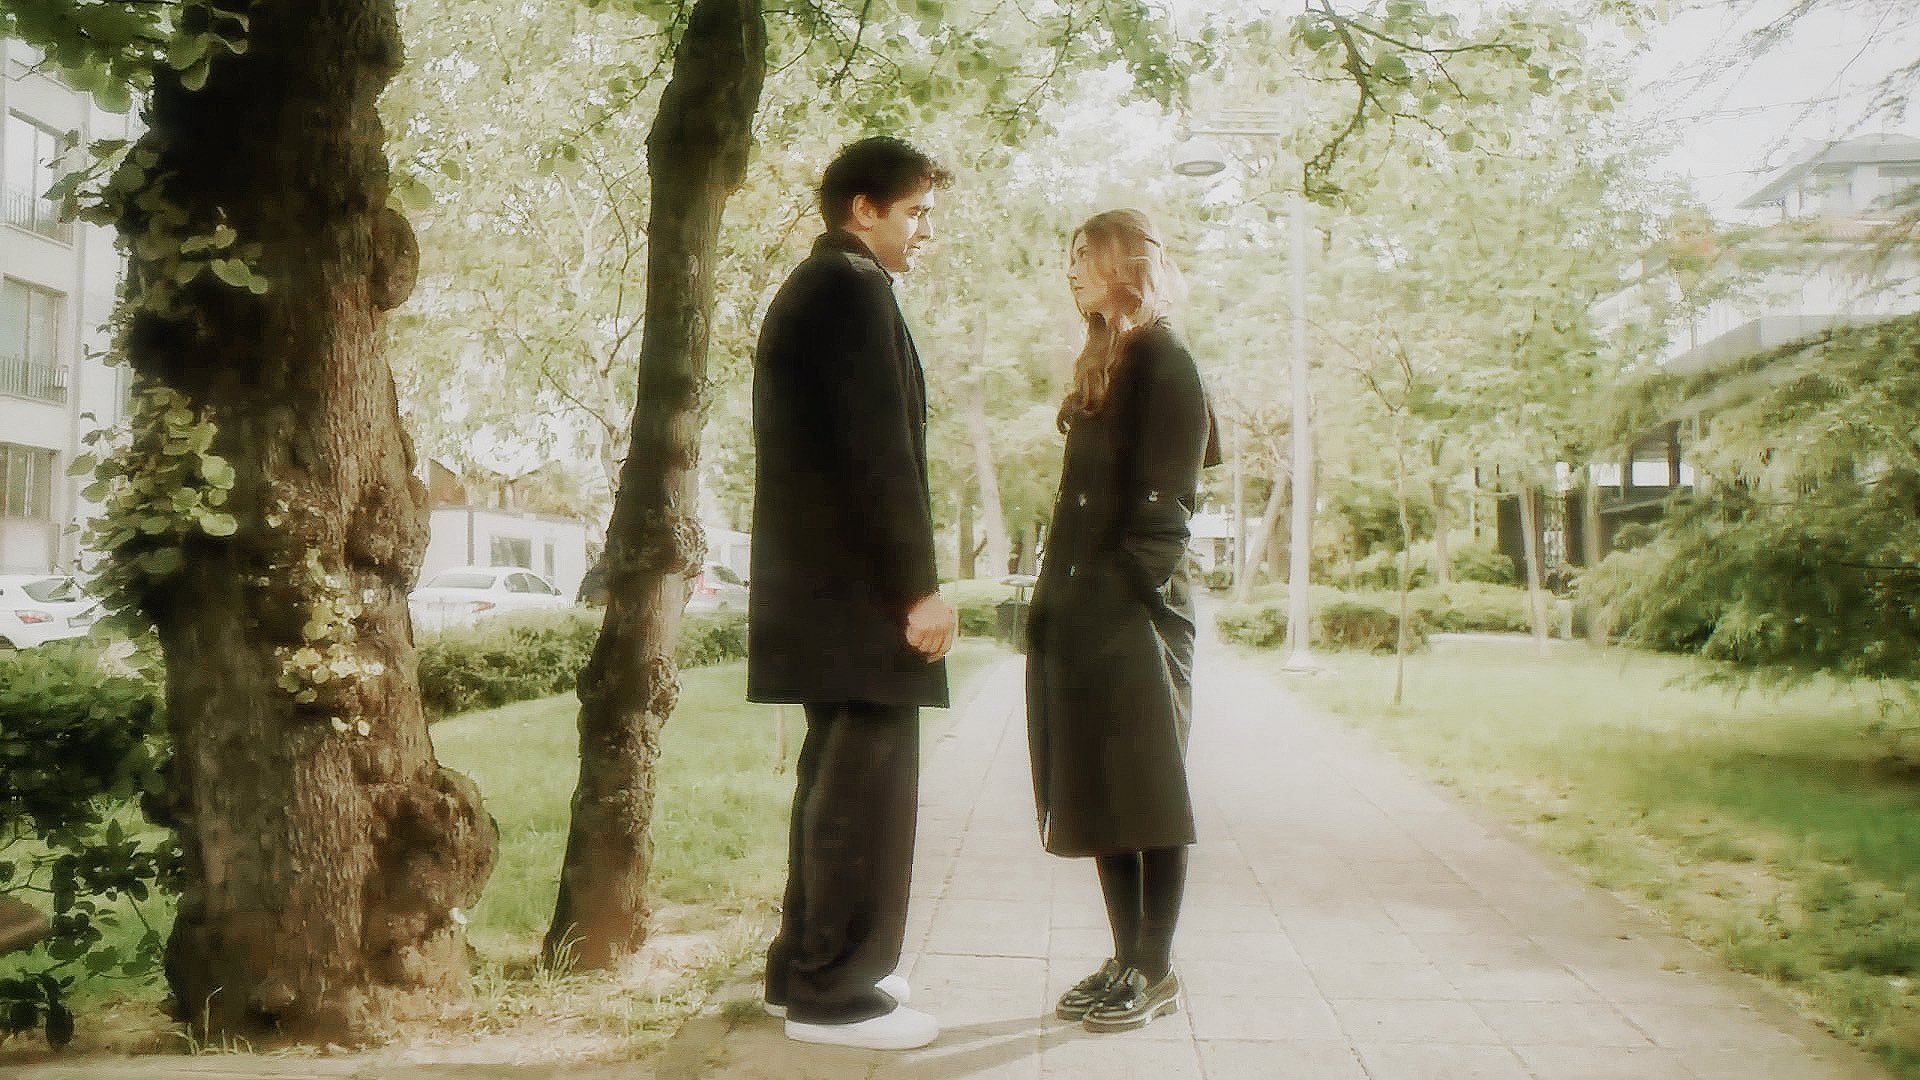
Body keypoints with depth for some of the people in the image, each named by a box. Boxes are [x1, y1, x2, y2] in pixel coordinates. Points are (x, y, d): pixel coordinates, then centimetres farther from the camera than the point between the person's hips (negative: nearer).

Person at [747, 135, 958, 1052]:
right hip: (859, 585, -10)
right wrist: (918, 586, -18)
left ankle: (805, 969, 23)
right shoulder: (854, 287, -11)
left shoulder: (805, 289, 20)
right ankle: (835, 993, 2)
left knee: (835, 778, 15)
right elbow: (879, 452, -19)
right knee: (868, 783, -5)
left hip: (814, 580, 10)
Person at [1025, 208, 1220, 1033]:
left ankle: (1157, 972, 9)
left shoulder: (1163, 361, -7)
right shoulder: (1102, 365, 18)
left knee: (1144, 794, -1)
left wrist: (1129, 589, -18)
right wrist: (1059, 596, 12)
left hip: (1133, 614, -9)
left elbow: (1166, 494, -14)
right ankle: (1128, 959, 20)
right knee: (1097, 794, 10)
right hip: (1079, 614, 9)